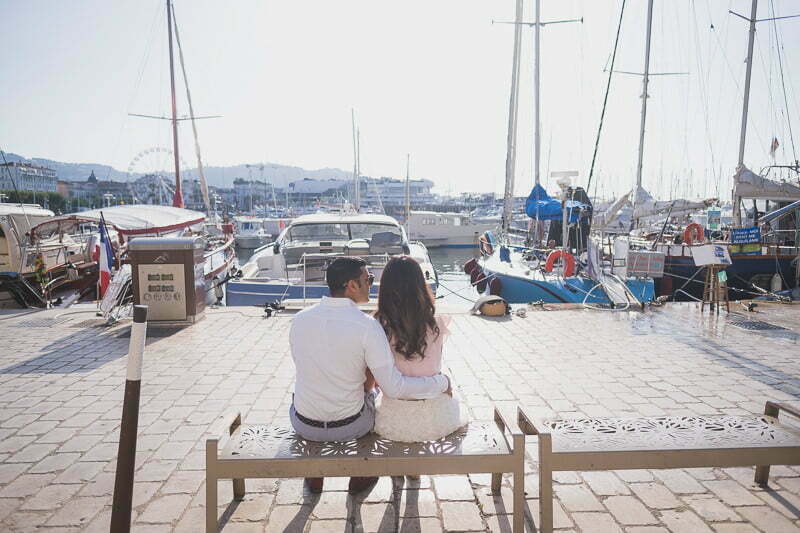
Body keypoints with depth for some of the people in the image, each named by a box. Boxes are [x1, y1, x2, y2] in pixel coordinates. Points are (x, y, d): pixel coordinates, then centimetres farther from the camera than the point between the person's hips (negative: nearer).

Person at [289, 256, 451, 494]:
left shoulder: (299, 319, -10)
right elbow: (394, 387, -21)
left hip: (304, 426, 2)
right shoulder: (367, 325, -22)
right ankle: (360, 477, 45)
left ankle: (314, 477, 48)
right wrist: (441, 383, -7)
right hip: (351, 427, -2)